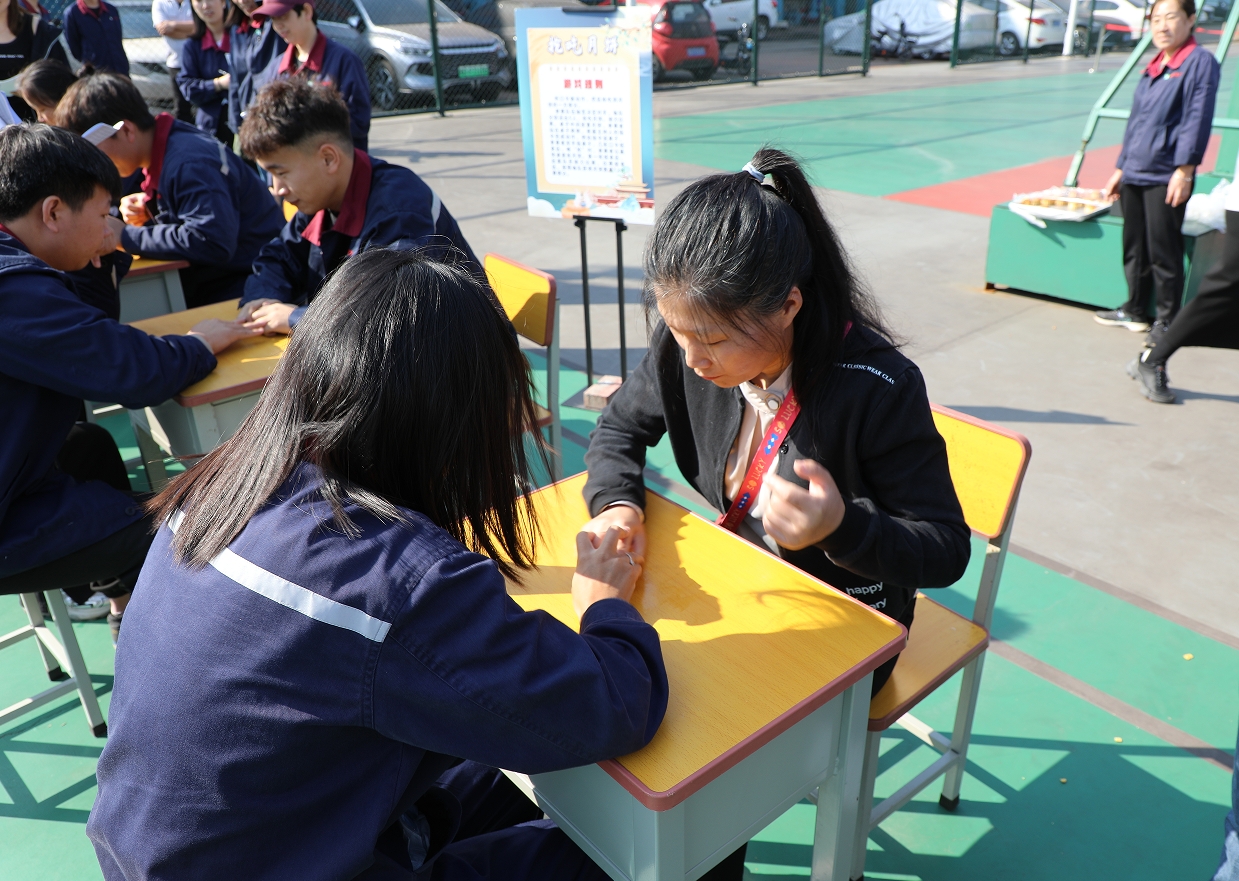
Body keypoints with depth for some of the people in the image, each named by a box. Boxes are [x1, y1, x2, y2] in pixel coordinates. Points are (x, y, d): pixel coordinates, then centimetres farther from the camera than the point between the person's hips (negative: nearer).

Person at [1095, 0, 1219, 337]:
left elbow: (1197, 119, -12)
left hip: (1166, 177, -7)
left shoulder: (1200, 62, -5)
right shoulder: (1153, 66, 17)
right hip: (1135, 174, 7)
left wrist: (1185, 170, -18)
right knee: (1133, 248, 14)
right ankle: (1136, 310, 27)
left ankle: (1167, 321, 8)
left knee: (1163, 254, -3)